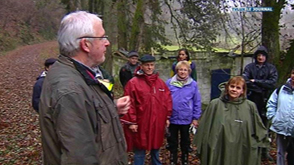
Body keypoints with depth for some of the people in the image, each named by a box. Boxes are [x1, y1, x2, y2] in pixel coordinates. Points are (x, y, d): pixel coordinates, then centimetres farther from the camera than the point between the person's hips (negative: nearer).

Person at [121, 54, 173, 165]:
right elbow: (129, 104, -12)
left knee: (155, 150, 21)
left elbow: (167, 100, 13)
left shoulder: (160, 82, 9)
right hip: (141, 124, -4)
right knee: (139, 152, 7)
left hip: (157, 123, 5)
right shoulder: (133, 83, -8)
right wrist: (131, 122, -13)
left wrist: (167, 117, 10)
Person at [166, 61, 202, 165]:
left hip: (186, 119, 0)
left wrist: (195, 118, -2)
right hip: (172, 118, 0)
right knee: (172, 141, 15)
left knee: (185, 141, 17)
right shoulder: (169, 83, -7)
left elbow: (197, 102, -2)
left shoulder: (193, 84, -7)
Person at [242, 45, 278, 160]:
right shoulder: (249, 67, 5)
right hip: (252, 100, 0)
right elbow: (245, 81, -9)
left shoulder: (271, 68, 7)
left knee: (264, 125, 5)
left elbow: (272, 83, -6)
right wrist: (262, 88, -12)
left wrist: (255, 81, -9)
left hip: (265, 101, 1)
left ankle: (264, 151, 17)